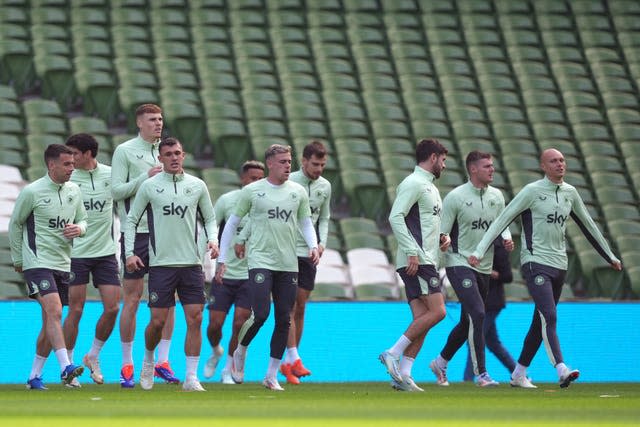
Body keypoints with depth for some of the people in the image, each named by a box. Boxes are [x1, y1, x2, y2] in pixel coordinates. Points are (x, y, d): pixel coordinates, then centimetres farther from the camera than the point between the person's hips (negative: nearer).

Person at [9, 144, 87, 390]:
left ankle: (35, 376, 17)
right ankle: (65, 367, -30)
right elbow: (15, 224, 2)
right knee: (54, 313, -22)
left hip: (63, 265, 6)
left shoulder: (74, 191, 8)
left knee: (50, 322, 8)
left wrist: (79, 229, -5)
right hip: (38, 263, -6)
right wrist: (18, 259, 5)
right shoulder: (32, 192, -8)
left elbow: (82, 220, 20)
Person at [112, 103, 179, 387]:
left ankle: (162, 361, 5)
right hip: (136, 233, -4)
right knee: (132, 298, -1)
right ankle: (127, 365, 6)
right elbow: (116, 191, -8)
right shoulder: (125, 151, -2)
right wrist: (145, 177, -17)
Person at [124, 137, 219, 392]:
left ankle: (191, 378, -2)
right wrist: (129, 252, -3)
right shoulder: (149, 186, 1)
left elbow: (210, 218, 17)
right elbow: (131, 220, 7)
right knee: (158, 321, -3)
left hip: (191, 263, 2)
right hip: (161, 263, -2)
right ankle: (148, 361, 27)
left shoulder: (197, 186, 7)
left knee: (195, 319, -6)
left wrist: (213, 240, -2)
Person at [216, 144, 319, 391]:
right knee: (261, 314, -16)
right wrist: (222, 259, 4)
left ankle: (271, 376, 11)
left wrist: (313, 246, -3)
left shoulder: (298, 192, 9)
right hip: (260, 261, -4)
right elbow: (232, 223, 7)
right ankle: (240, 352, 14)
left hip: (288, 265, 4)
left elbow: (306, 223, 18)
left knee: (284, 319, 2)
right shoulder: (252, 191, 0)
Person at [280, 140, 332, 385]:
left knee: (300, 309, 7)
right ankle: (294, 359, -16)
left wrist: (321, 243, 5)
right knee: (289, 306, -11)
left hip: (309, 254, 5)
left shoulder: (325, 187, 9)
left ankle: (288, 363, 13)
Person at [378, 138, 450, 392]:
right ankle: (393, 354, -13)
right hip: (416, 261, -10)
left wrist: (442, 237, 12)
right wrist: (412, 252, -23)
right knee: (437, 312, -16)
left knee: (422, 319, 3)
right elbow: (395, 217, -18)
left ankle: (403, 375, -1)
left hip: (426, 260, 10)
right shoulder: (413, 184, -8)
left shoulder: (429, 186, 23)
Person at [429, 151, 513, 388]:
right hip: (459, 263, -7)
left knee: (468, 322, 13)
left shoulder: (496, 196, 8)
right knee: (477, 315, -18)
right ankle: (481, 373, -16)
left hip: (484, 268, 7)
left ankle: (440, 362, 32)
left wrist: (507, 239, -3)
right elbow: (442, 234, -8)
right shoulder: (456, 197, -10)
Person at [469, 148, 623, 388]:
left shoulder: (570, 193, 11)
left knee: (541, 323, 10)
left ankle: (518, 374, 19)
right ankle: (561, 371, -31)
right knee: (549, 317, -20)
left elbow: (588, 225, 23)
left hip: (559, 265, 7)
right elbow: (502, 220, -8)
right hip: (535, 263, -7)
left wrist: (610, 256, 29)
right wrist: (479, 251, -17)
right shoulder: (532, 191, -7)